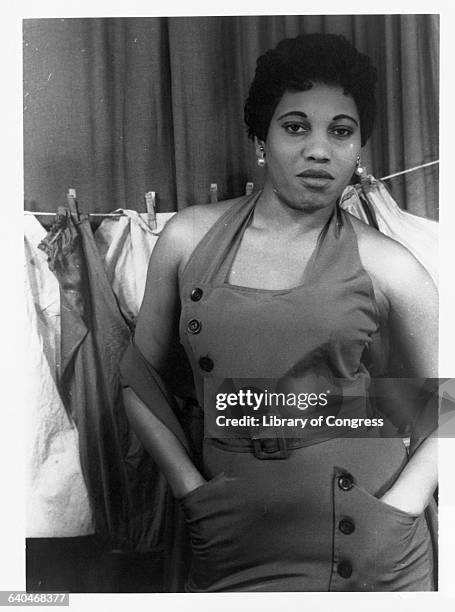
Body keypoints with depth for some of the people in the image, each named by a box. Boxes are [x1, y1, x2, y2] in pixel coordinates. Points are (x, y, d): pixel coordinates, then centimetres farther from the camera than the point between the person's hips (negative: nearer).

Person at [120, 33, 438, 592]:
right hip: (236, 539, 1)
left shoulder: (387, 266, -6)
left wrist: (399, 505, -8)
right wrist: (191, 488, -3)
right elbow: (142, 375, 4)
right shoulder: (189, 238, -3)